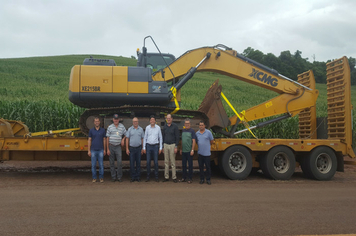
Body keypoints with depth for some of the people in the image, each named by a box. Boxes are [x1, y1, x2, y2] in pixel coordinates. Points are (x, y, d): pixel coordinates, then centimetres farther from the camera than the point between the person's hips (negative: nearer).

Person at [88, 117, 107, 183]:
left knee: (101, 165, 1)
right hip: (93, 150, 0)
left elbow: (104, 140, 7)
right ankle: (94, 178, 13)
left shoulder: (103, 130, 5)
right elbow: (89, 140, 4)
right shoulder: (91, 130, 4)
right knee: (93, 165, 4)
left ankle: (101, 178, 10)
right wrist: (89, 150, -2)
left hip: (100, 150, 0)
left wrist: (104, 150, 3)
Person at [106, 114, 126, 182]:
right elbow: (107, 138, 0)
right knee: (112, 163, 5)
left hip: (118, 146, 0)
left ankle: (119, 177, 6)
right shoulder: (110, 127, 1)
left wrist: (123, 139, -1)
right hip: (111, 146, 0)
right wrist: (108, 149, -4)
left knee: (120, 162, -5)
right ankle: (113, 177, 15)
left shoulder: (122, 126, 5)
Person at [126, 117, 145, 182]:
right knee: (132, 163, 1)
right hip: (131, 148, -1)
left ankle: (138, 176, 13)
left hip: (138, 148, 1)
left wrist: (142, 148, 3)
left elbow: (142, 139, 8)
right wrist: (127, 149, -3)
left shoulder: (141, 129, 5)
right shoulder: (129, 129, 2)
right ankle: (133, 177, 10)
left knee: (138, 163, 5)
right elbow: (127, 139, 2)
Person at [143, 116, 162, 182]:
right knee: (148, 162, 3)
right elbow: (145, 138, 6)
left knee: (156, 162, 1)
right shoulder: (147, 128, 2)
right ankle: (148, 176, 12)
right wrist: (144, 147, 3)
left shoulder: (158, 128, 0)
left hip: (155, 146, -1)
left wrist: (160, 148, 1)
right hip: (148, 146, 1)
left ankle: (156, 176, 11)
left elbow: (160, 138, 4)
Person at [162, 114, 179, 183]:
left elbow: (177, 137, -5)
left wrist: (176, 147, -11)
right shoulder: (165, 126, 11)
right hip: (166, 145, 4)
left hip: (172, 145, -4)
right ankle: (166, 177, 11)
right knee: (166, 162, 6)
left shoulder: (175, 126, -3)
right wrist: (162, 147, 12)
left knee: (173, 162, -2)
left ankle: (174, 177, 4)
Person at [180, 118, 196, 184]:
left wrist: (192, 150, -14)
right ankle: (183, 178, 19)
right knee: (183, 165, 10)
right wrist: (181, 149, 16)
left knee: (190, 165, 1)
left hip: (189, 151, -5)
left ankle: (190, 178, 9)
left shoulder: (192, 131, -5)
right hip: (183, 151, 5)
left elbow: (194, 141, -8)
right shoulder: (183, 131, 12)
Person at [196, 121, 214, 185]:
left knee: (208, 166, 0)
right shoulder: (197, 133, 7)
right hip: (200, 153, 3)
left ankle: (208, 179, 10)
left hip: (207, 153, -3)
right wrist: (200, 146, 11)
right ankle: (202, 179, 17)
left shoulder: (208, 132, -2)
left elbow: (212, 141, 6)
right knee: (201, 167, 7)